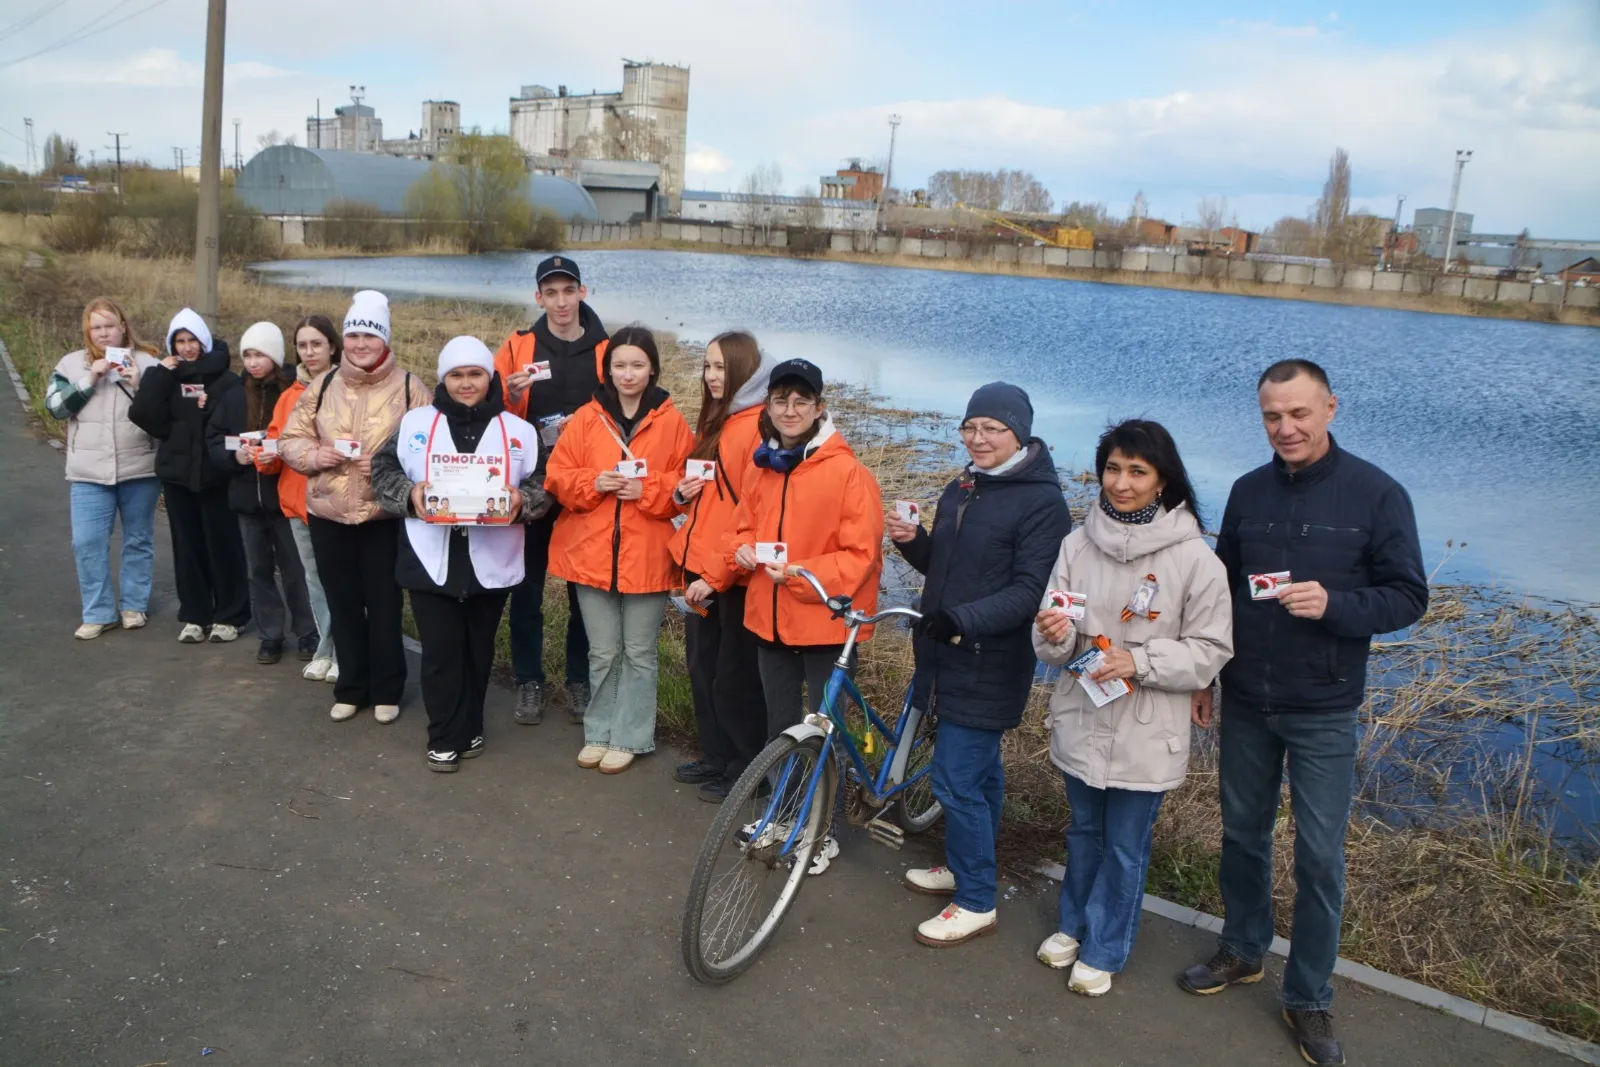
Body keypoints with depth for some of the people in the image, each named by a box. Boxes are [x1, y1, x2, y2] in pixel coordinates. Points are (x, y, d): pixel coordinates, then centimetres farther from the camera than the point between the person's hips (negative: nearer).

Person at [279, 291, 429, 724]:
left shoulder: (408, 387, -4)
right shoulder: (323, 385, 7)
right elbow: (290, 440, 11)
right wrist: (315, 455, -10)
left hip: (385, 515, -3)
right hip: (328, 514, 4)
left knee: (384, 604, 5)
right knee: (343, 604, 12)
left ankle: (386, 690, 20)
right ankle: (350, 688, 27)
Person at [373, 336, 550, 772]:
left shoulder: (518, 430, 4)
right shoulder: (416, 422, 5)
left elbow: (543, 485, 4)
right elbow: (383, 470, 6)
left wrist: (521, 500, -16)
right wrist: (409, 494, -13)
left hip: (491, 563, 1)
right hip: (431, 561, -1)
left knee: (478, 649, 13)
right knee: (440, 651, 2)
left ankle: (469, 729, 29)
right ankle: (445, 737, 14)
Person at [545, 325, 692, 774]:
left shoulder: (671, 422, -1)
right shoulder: (586, 419, 4)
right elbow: (558, 478, 4)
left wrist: (647, 490, -16)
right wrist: (593, 483, -14)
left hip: (647, 556, -2)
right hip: (591, 553, 2)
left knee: (639, 652, 8)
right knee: (602, 652, 12)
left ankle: (629, 738, 21)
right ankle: (599, 732, 27)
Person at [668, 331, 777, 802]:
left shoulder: (759, 427, -15)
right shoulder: (714, 423, 14)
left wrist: (716, 573, -18)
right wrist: (686, 490, 3)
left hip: (734, 576, -9)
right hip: (700, 567, 9)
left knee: (734, 679, 3)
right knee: (702, 667, 16)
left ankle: (746, 769, 19)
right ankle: (715, 757, 31)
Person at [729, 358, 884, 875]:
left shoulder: (847, 470, -15)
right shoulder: (765, 468, 6)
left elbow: (860, 553, -16)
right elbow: (745, 526, 18)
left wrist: (804, 574, -26)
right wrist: (744, 549, -4)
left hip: (825, 621, -6)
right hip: (770, 616, 6)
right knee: (780, 723, 20)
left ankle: (823, 831, 23)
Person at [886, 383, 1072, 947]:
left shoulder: (1041, 502, -14)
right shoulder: (959, 490, 11)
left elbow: (1030, 590, -20)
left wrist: (965, 619, -33)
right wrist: (912, 540, -3)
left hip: (988, 663, -7)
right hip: (946, 653, 8)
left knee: (957, 779, -5)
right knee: (979, 771, 21)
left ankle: (975, 904, 9)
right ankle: (963, 866, 36)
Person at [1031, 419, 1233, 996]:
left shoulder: (1194, 557, -14)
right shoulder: (1078, 544, -5)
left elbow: (1210, 651, -10)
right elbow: (1056, 644, 0)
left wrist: (1139, 662, -22)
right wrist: (1055, 635, -24)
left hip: (1147, 731, -3)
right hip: (1081, 718, 3)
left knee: (1126, 847, 13)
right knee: (1084, 831, 23)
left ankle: (1104, 950, 33)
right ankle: (1074, 924, 45)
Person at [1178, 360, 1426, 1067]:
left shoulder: (1376, 495, -10)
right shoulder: (1248, 492, 3)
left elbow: (1408, 597, -9)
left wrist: (1333, 604, -27)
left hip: (1323, 713, -4)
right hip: (1244, 704, 4)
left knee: (1319, 857, 4)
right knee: (1242, 834, 16)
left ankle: (1308, 997, 21)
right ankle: (1243, 951, 37)